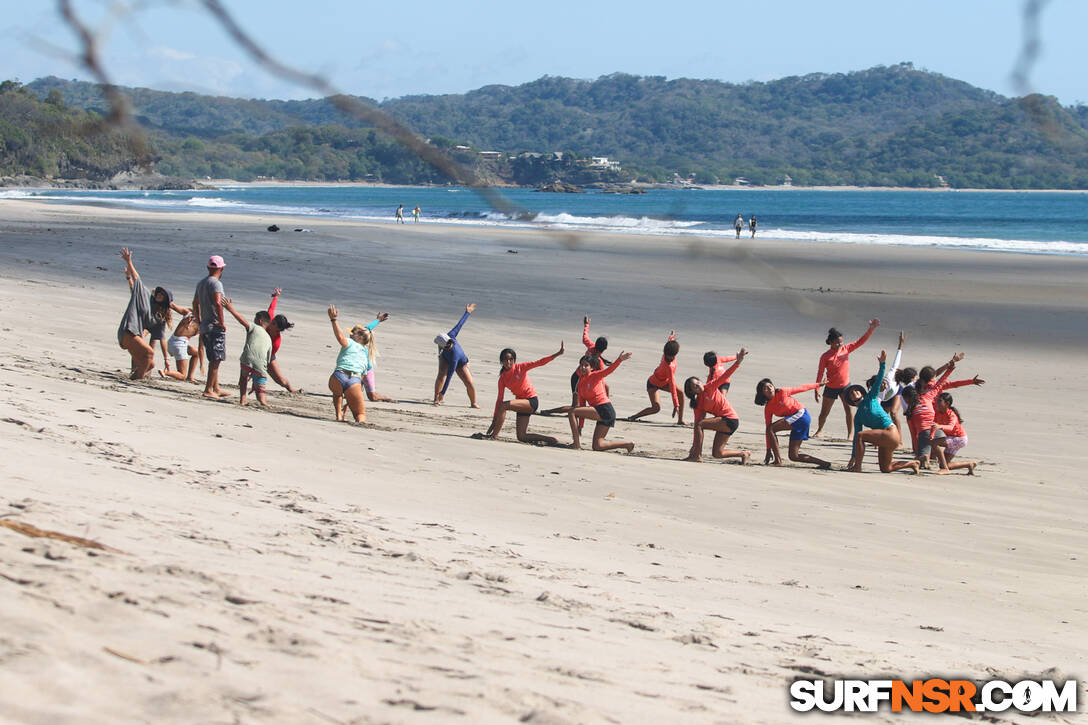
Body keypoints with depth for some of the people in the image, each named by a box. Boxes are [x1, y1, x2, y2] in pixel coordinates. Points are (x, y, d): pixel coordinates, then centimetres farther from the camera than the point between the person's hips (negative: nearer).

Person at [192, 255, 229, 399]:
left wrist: (199, 322, 30)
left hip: (204, 326, 9)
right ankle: (208, 390, -8)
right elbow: (218, 303, -27)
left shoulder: (201, 283, 15)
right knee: (216, 359, -6)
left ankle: (216, 388, 22)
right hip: (215, 327, -9)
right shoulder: (215, 283, -13)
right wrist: (221, 322, -19)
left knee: (214, 359, 17)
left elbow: (195, 303, 25)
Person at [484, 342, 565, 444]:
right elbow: (499, 399, 4)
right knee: (522, 437, 0)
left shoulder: (520, 367, -6)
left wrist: (558, 353, -21)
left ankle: (494, 435, -18)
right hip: (521, 403, 6)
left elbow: (539, 362, -11)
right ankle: (550, 440, 14)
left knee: (504, 405, -26)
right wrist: (495, 419, 0)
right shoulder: (502, 379, 3)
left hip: (532, 401, -6)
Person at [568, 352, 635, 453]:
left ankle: (576, 443, -14)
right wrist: (580, 425, 13)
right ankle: (628, 444, 17)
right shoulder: (581, 383, 15)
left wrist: (619, 359, -39)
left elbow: (609, 370, -20)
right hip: (602, 414, 8)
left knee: (571, 412, -14)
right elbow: (582, 404, 16)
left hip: (605, 410, -8)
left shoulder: (595, 375, -3)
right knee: (597, 447, 9)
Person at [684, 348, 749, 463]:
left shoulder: (710, 387, -7)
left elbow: (725, 375, -14)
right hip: (723, 422, 7)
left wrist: (738, 362, -29)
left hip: (730, 420, -7)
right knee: (717, 454, 6)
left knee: (699, 424, -20)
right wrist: (694, 445, -1)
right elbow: (698, 419, 4)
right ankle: (744, 454, 23)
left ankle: (697, 456, -14)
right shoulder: (697, 403, 6)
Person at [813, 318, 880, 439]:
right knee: (824, 412, 7)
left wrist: (871, 329, -19)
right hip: (831, 387, -2)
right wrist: (816, 390, -10)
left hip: (845, 386, 2)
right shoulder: (825, 357, -12)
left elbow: (861, 341, -6)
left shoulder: (846, 349, -4)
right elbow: (820, 374, -8)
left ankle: (850, 434, 2)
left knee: (849, 410, -4)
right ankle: (819, 430, 29)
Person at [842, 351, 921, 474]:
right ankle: (912, 464, 32)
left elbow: (879, 379, -7)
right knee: (886, 469, 13)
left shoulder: (870, 397, 2)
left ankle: (858, 467, -19)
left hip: (891, 433, -8)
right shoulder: (858, 417, 15)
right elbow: (856, 435, 14)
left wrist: (882, 363, -22)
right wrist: (854, 456, 10)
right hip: (885, 438, 8)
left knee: (860, 435, -22)